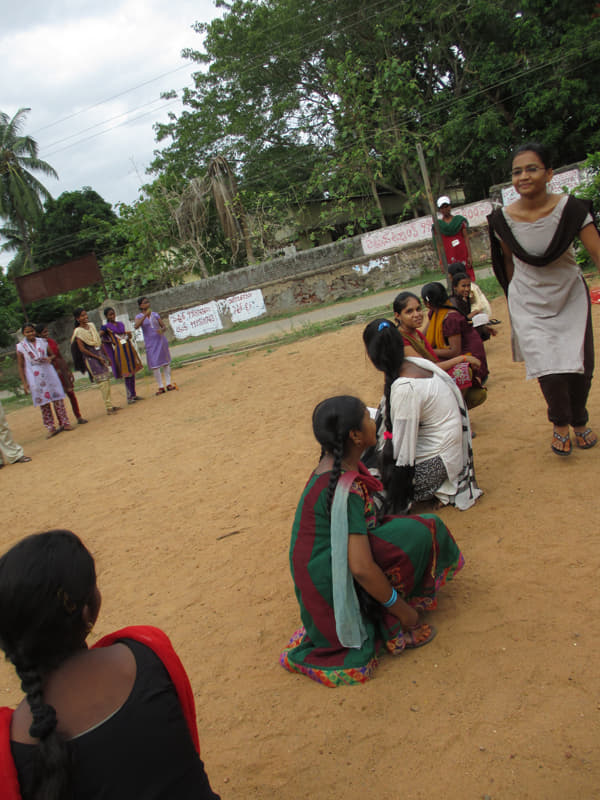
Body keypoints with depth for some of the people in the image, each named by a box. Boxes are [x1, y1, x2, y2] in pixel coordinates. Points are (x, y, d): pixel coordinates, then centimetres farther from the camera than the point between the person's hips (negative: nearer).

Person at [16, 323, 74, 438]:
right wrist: (24, 383, -3)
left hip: (49, 374, 2)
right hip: (34, 379, -2)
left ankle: (64, 423, 11)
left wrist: (50, 358, -6)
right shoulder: (21, 347, 0)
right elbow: (21, 366, 2)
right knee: (43, 403, 2)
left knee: (58, 400, 1)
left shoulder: (43, 342, 6)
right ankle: (50, 428, 7)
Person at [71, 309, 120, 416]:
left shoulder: (91, 325, 11)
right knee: (102, 381, -10)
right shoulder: (78, 332, -9)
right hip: (90, 358, -7)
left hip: (100, 354, 7)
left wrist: (106, 356, 16)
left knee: (107, 379, 5)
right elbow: (82, 349, -13)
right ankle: (108, 406, -7)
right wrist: (98, 358, -11)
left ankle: (111, 404, 12)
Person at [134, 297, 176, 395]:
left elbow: (164, 326, 8)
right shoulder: (139, 317, 0)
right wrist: (145, 315, -28)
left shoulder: (155, 314, 6)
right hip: (150, 344, -2)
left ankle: (168, 384, 11)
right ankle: (161, 387, 2)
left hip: (160, 340, 2)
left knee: (166, 362, 4)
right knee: (154, 365, -3)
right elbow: (136, 326, -21)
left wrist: (161, 330, -16)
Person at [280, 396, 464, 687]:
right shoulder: (346, 488, -27)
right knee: (415, 535, -18)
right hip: (332, 589, -10)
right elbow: (361, 568, -29)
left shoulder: (332, 467, 3)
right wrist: (401, 609, -15)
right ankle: (394, 630, -6)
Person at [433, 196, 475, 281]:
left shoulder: (460, 220, 7)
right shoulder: (438, 226, 5)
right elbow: (438, 245, 2)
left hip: (462, 254, 1)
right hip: (449, 257, -1)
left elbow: (466, 238, 3)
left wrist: (470, 256, -6)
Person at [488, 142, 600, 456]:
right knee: (548, 368, -7)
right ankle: (560, 424, 25)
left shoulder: (571, 209, -19)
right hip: (529, 303, 0)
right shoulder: (502, 219, -14)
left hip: (570, 297, 0)